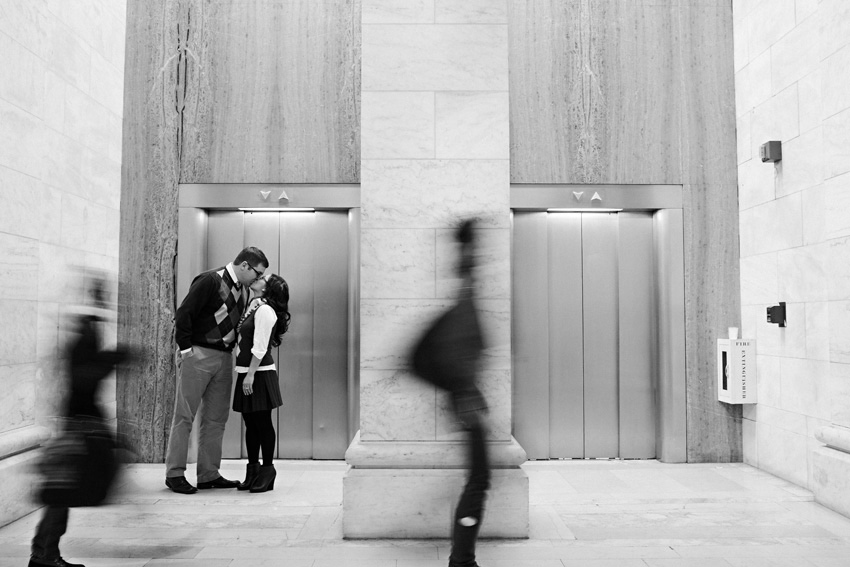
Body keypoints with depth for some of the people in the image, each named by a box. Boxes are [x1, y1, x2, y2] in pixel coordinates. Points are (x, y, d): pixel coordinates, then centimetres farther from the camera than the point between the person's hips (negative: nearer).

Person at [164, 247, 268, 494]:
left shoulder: (239, 289, 13)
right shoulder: (210, 281, -12)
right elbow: (183, 314, -14)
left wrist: (230, 349, 7)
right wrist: (186, 348, -14)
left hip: (224, 358, 8)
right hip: (197, 355, -8)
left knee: (216, 419, 9)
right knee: (185, 416, -1)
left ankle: (208, 474, 16)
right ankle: (174, 473, 7)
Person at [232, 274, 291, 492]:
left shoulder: (265, 311, -13)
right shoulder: (255, 305, 14)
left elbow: (260, 348, -18)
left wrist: (251, 374, -19)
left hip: (259, 374, -9)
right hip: (247, 373, 9)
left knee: (262, 423, -1)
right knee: (250, 423, 13)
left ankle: (267, 470, 7)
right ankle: (253, 469, 22)